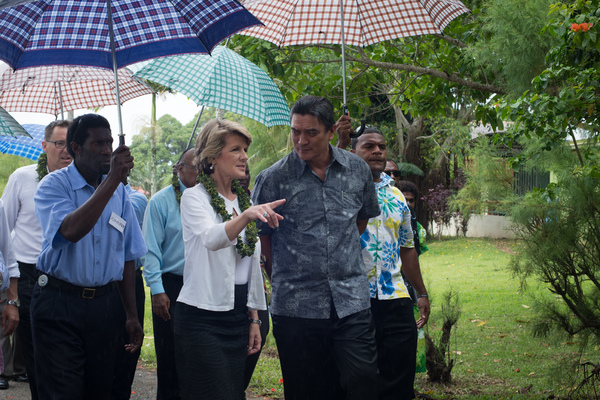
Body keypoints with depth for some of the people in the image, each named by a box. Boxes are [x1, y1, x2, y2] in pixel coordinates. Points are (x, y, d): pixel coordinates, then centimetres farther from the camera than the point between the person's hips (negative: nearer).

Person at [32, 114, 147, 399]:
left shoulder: (119, 193, 10)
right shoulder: (53, 186, -6)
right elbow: (71, 230, -27)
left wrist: (132, 316, 10)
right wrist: (112, 180, -28)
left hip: (104, 303, 5)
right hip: (59, 303, -5)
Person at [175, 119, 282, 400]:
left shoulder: (245, 200, 13)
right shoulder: (194, 197, -6)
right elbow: (211, 238, -29)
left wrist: (254, 319, 14)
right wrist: (246, 216, -47)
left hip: (238, 313, 6)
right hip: (203, 315, -6)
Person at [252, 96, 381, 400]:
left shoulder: (357, 170, 5)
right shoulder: (273, 178, -4)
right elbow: (259, 234, 7)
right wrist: (282, 275, 7)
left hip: (351, 303, 2)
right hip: (295, 306, -2)